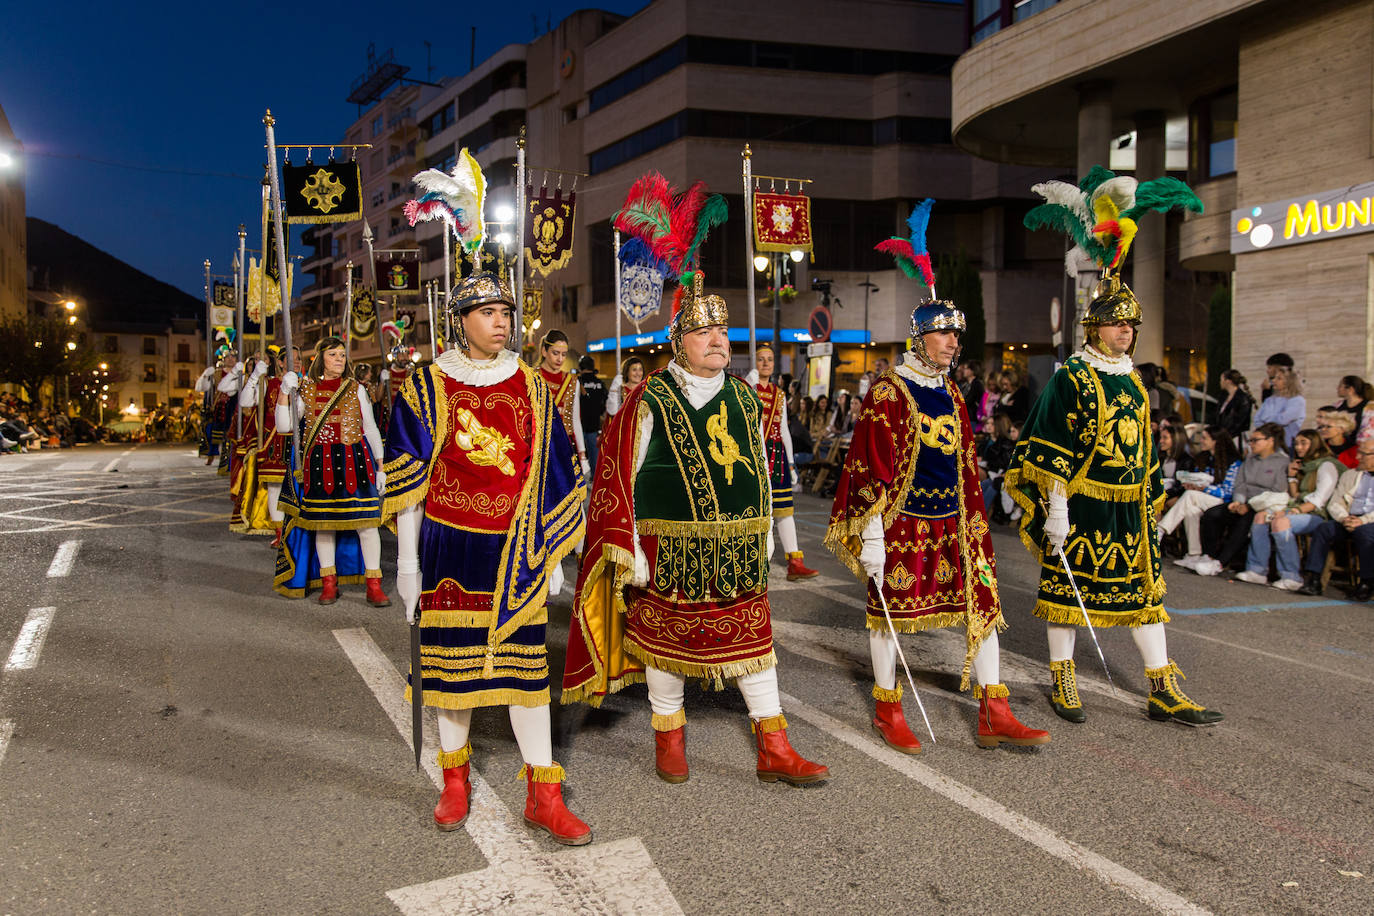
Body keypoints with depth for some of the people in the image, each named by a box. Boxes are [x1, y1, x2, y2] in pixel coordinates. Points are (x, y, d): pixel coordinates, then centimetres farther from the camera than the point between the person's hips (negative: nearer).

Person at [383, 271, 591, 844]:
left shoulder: (530, 388, 6)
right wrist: (406, 561, 0)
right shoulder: (426, 387, 1)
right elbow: (408, 479, 2)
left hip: (516, 549, 1)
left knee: (526, 663, 1)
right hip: (450, 544, -1)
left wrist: (551, 556, 6)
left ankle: (543, 796, 7)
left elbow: (550, 477, 8)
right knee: (452, 660, 7)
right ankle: (455, 781, 26)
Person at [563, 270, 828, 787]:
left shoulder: (744, 398, 10)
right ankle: (668, 740, 28)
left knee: (753, 638, 6)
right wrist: (627, 549, -11)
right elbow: (618, 476, -7)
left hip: (739, 551, 4)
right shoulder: (650, 401, -7)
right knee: (665, 639, 9)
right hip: (669, 548, -4)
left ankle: (773, 750, 16)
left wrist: (764, 533, 18)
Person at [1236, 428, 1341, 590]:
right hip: (1300, 511, 8)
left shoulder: (1327, 465, -4)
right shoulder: (1304, 466, 24)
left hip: (1317, 515, -8)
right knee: (1261, 516, -13)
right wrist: (1292, 477, 10)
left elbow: (1320, 499, -15)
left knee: (1281, 522, -33)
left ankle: (1291, 578, -32)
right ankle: (1257, 571, -20)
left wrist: (1295, 511, -22)